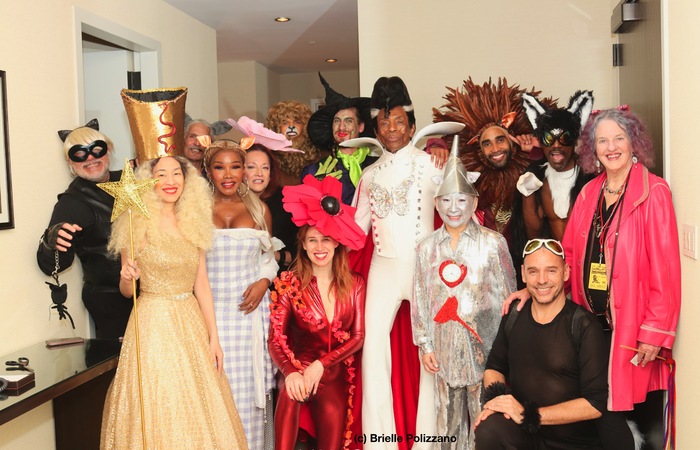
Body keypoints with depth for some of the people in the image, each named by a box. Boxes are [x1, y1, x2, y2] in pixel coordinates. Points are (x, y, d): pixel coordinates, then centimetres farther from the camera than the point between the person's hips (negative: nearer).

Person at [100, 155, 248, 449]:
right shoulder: (138, 224, -6)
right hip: (153, 323, -4)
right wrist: (127, 278, -24)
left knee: (199, 409, 10)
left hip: (192, 322, 4)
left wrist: (214, 337, 4)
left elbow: (201, 285, 6)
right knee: (158, 410, 3)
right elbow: (126, 290, -1)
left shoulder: (194, 223, 6)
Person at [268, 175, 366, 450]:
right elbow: (275, 338, -11)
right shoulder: (289, 283, -4)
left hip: (336, 375, 3)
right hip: (300, 367, -2)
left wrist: (320, 365, -15)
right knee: (292, 391, -36)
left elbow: (358, 336, -1)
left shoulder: (354, 284, 2)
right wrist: (291, 372, -31)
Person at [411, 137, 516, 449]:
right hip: (445, 346, 3)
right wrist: (424, 345, 5)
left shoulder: (493, 243, -4)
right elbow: (420, 300, 7)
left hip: (483, 345, -3)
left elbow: (507, 296, -2)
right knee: (448, 418, 12)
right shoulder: (426, 248, 5)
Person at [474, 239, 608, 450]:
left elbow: (595, 403, -13)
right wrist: (496, 399, -6)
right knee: (489, 429, -29)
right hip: (519, 432, 2)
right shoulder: (514, 315, 3)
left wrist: (529, 414, -17)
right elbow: (494, 367, 16)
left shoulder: (584, 326, -10)